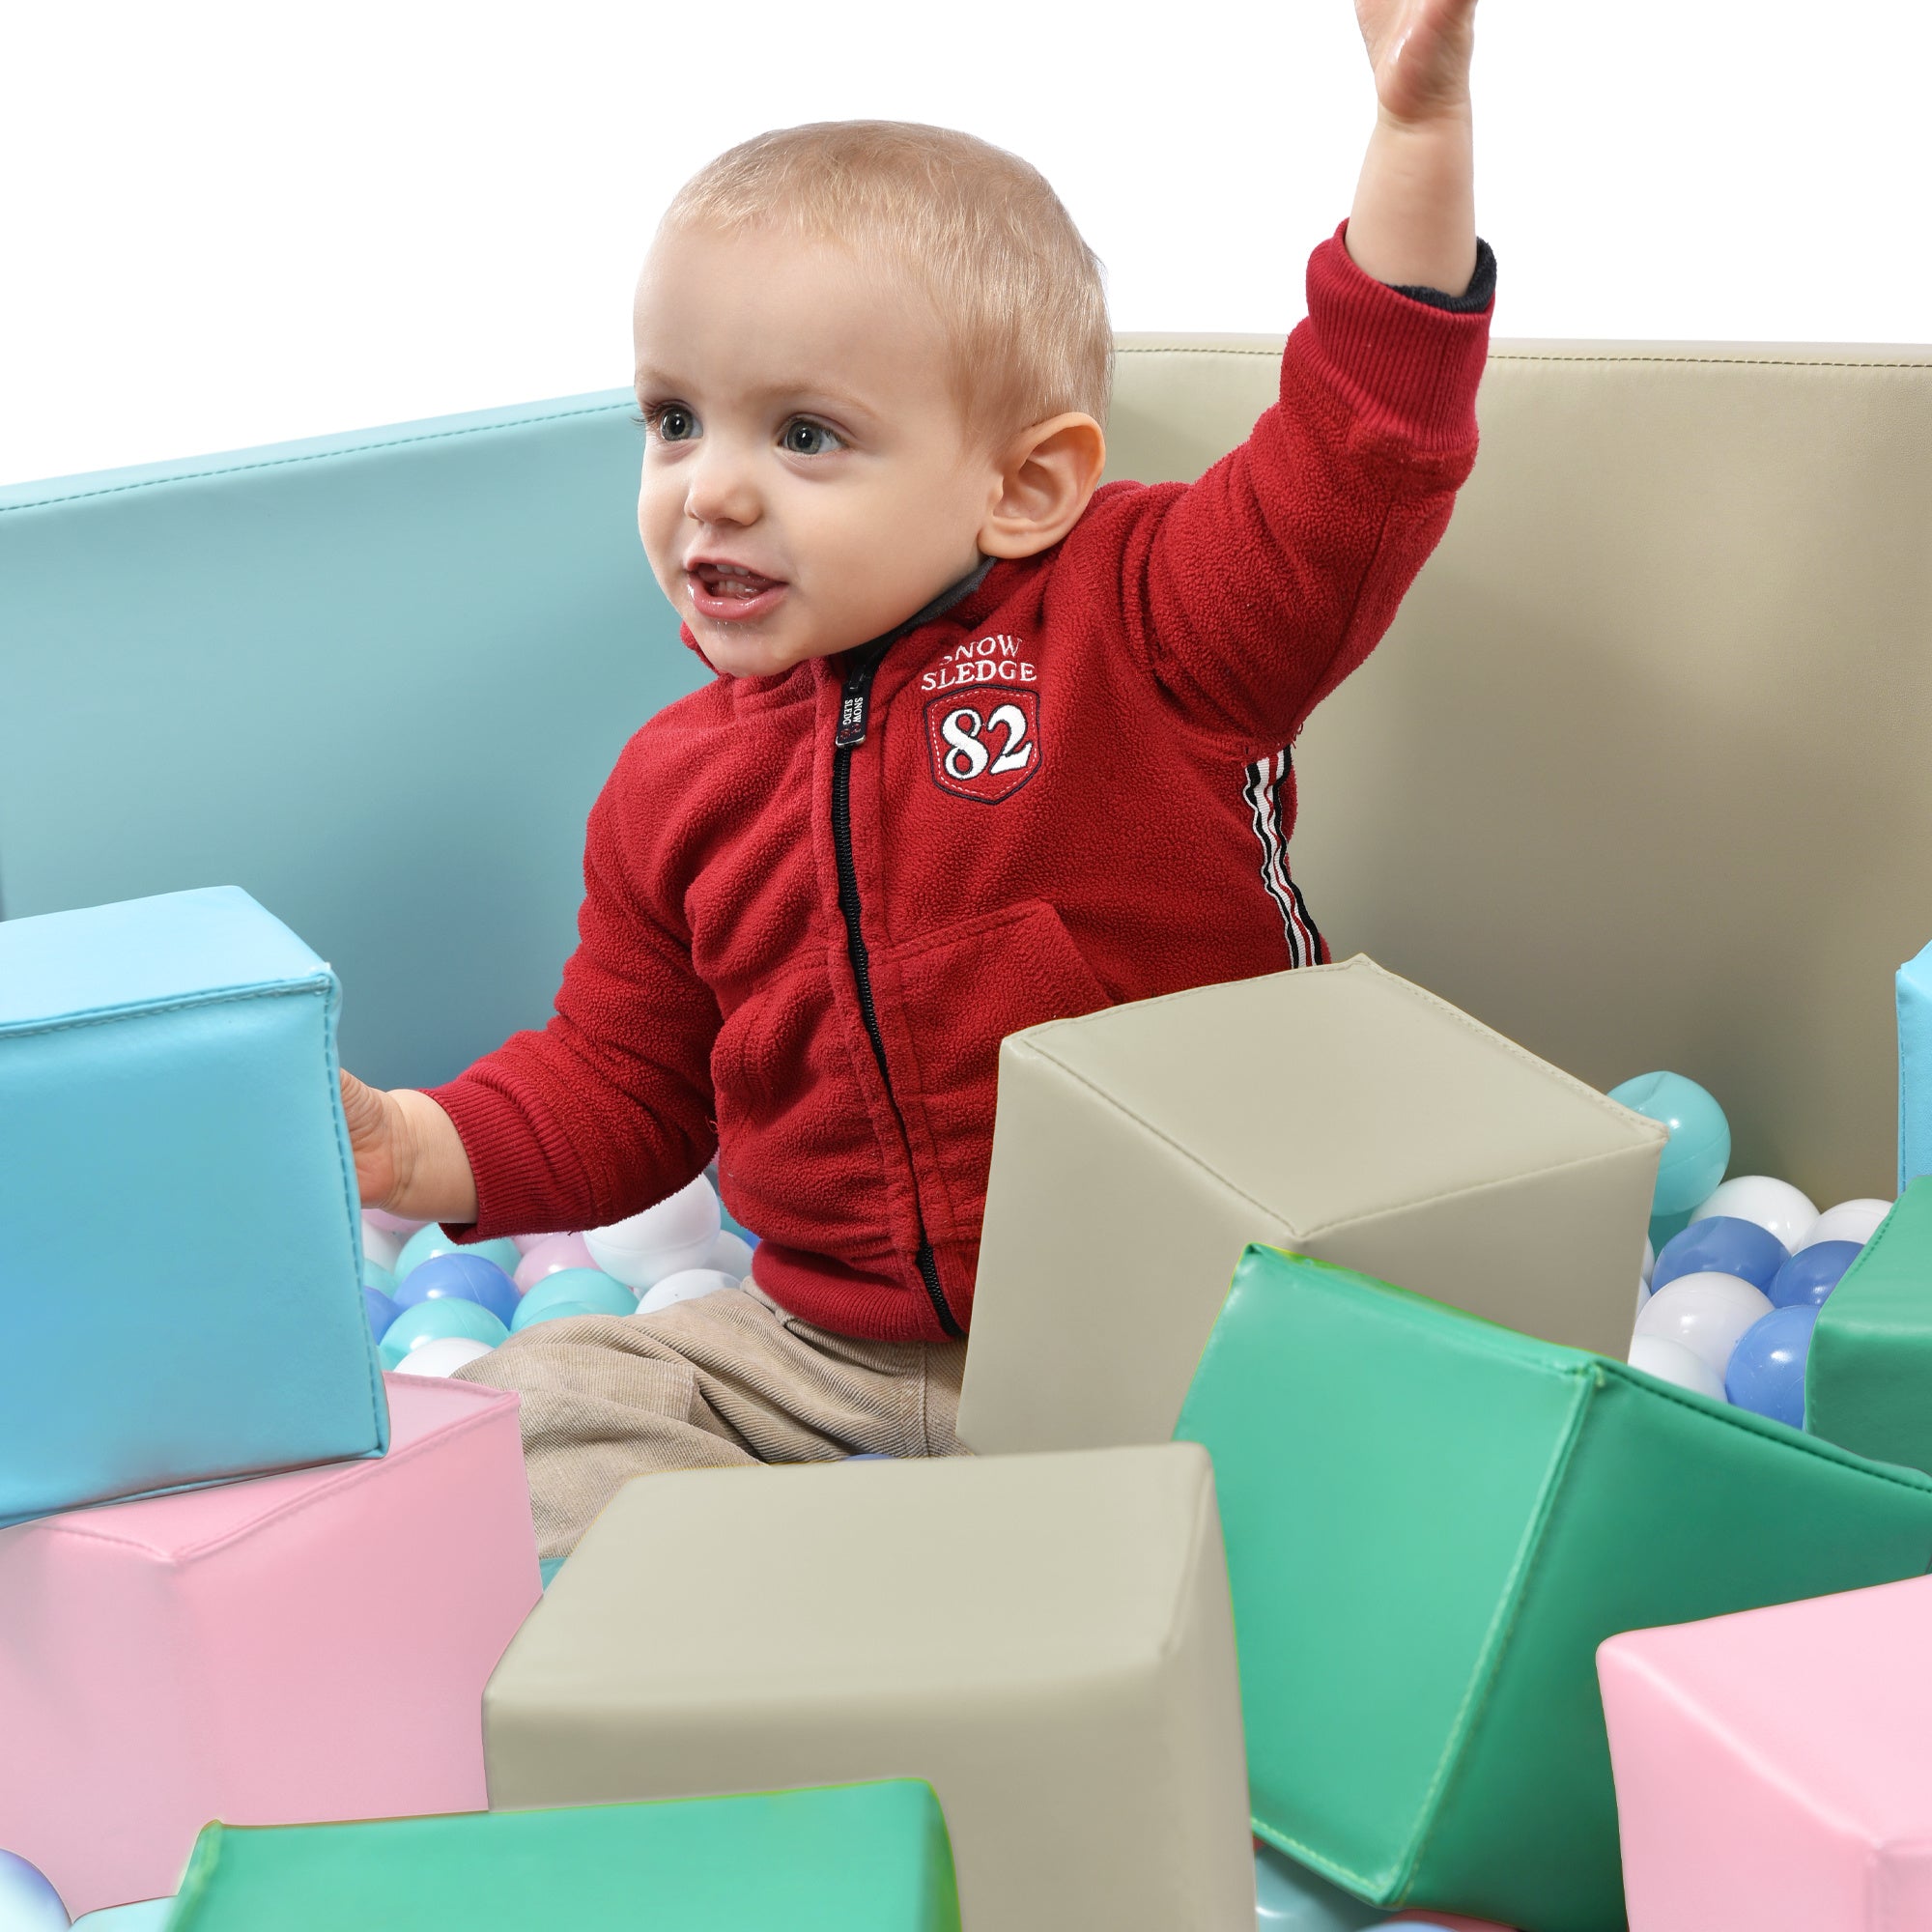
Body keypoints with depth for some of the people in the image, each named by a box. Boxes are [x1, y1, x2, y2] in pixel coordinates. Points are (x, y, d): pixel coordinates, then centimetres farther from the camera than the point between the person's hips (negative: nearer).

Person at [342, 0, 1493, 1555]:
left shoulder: (1146, 624, -8)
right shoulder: (676, 788, 6)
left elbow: (1363, 457, -20)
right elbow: (619, 1086, 15)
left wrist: (1421, 125, -30)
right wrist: (416, 1146, -3)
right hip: (829, 1354, 5)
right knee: (540, 1401, -7)